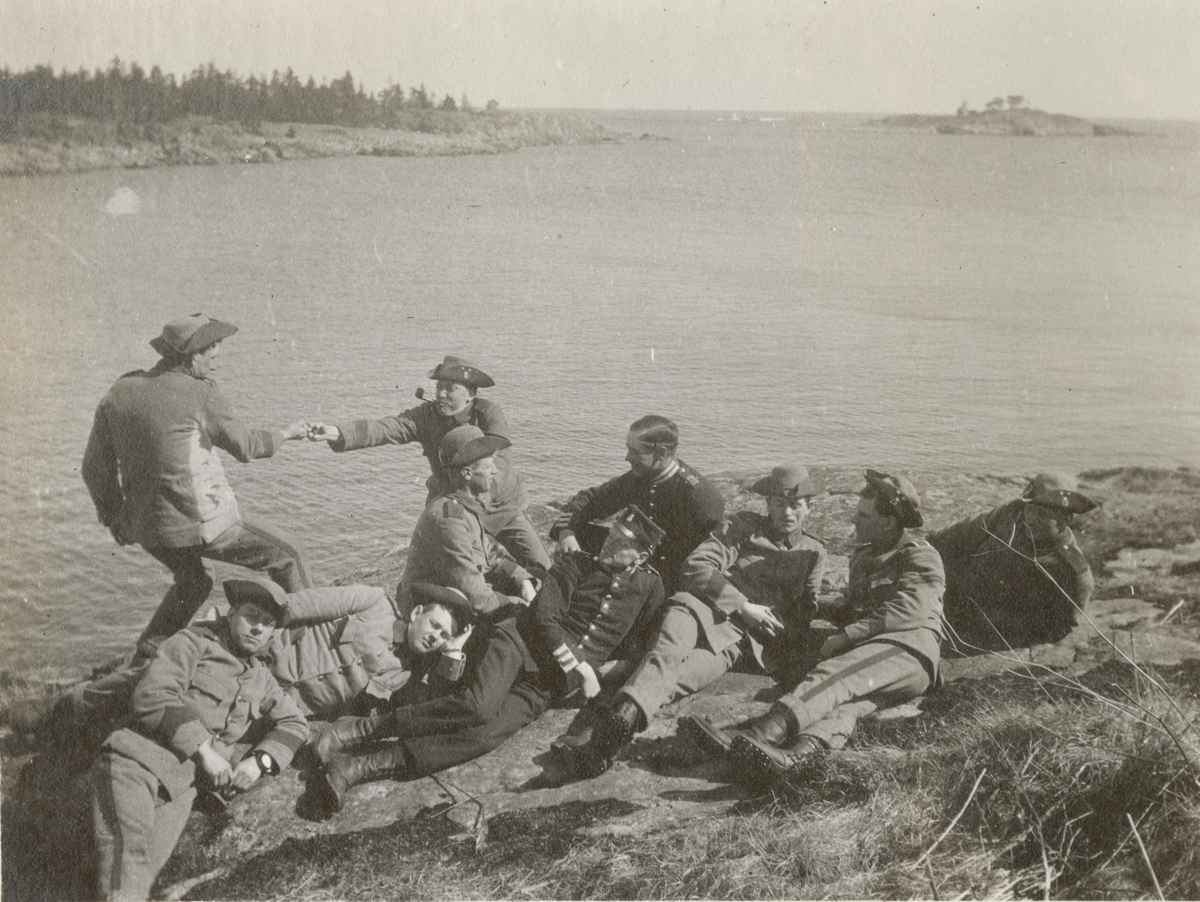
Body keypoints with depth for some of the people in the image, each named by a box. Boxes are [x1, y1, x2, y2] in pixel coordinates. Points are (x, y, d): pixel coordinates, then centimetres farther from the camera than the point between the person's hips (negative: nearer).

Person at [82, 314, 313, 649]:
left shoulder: (121, 390, 5)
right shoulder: (201, 395, -13)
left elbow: (96, 467, 9)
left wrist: (114, 517, 22)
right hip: (201, 523, -7)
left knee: (192, 582, 34)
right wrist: (285, 434, 18)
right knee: (288, 556, 9)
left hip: (145, 527, 7)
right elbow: (245, 446, -1)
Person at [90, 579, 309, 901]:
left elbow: (294, 723, 26)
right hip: (138, 757, -4)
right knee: (127, 850, -28)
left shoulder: (261, 678, 28)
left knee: (149, 861, -18)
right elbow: (151, 697, -5)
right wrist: (204, 749, -9)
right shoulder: (195, 642, 8)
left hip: (184, 782, 5)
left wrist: (260, 761, 5)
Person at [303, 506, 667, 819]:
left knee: (484, 735, -29)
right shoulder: (578, 565, 10)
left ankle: (357, 766, -34)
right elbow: (544, 616, 0)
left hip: (542, 688, 1)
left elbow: (641, 645, 18)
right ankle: (358, 731, -24)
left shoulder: (648, 587, 15)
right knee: (477, 706, -34)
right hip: (517, 642, -1)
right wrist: (581, 666, -10)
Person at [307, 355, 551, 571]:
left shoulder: (489, 413, -19)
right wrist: (337, 433, -44)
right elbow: (386, 428, -29)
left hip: (499, 504, 0)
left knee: (541, 568, 3)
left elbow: (498, 463, -28)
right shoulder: (428, 414, -16)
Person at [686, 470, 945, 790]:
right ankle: (798, 755, -64)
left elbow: (909, 610, -11)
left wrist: (846, 635, -15)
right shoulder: (863, 556, 31)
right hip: (866, 649, 5)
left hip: (910, 647, -5)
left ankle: (758, 735, -57)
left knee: (835, 676, -33)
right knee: (845, 698, -31)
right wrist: (822, 610, 19)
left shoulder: (920, 556, 5)